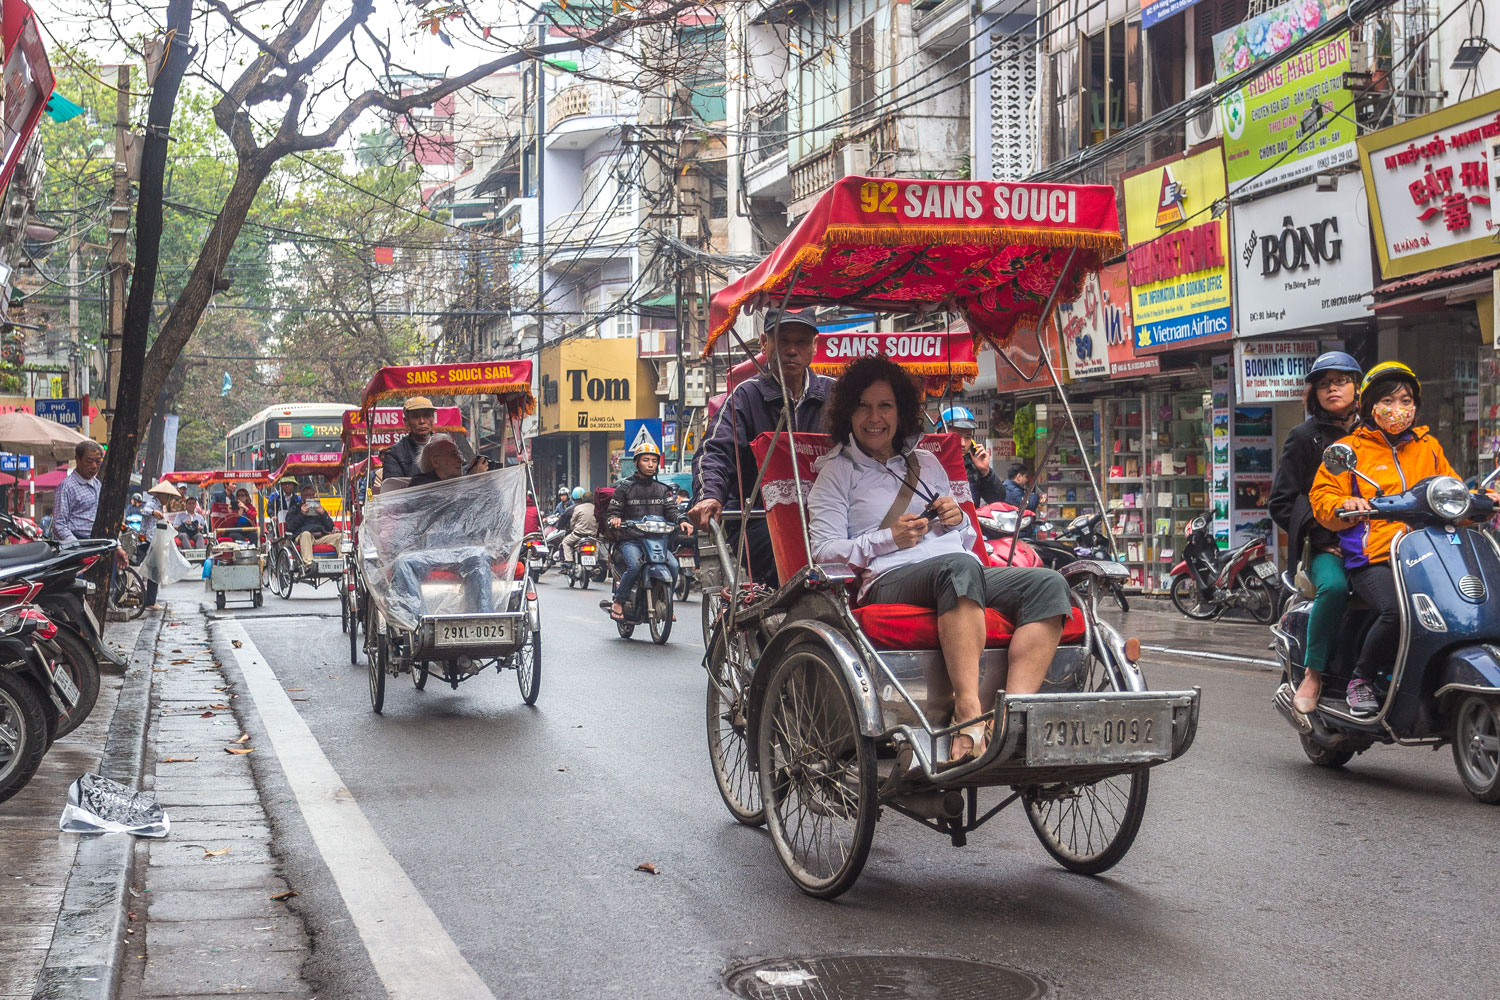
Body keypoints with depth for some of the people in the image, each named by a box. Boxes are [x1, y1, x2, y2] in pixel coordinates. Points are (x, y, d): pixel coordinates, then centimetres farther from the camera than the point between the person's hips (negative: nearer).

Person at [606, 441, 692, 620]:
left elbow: (672, 508, 5)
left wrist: (682, 520, -17)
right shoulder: (624, 487, 8)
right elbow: (612, 511, 6)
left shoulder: (663, 489, 17)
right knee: (635, 565, -32)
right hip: (630, 540, -3)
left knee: (673, 565, -22)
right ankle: (618, 602, -14)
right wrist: (614, 518, -18)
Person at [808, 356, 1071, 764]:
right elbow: (824, 550, 3)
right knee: (959, 567, -40)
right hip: (888, 581, -6)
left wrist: (957, 519, 9)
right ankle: (969, 713, -50)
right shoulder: (838, 471, 16)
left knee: (1049, 584, -24)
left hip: (968, 574, 6)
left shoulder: (927, 463, 31)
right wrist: (889, 538, -9)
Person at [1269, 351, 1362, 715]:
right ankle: (1313, 674, -24)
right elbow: (1281, 503, 8)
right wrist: (1318, 531, -8)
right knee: (1334, 586, -35)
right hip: (1326, 547, -2)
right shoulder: (1305, 437, 12)